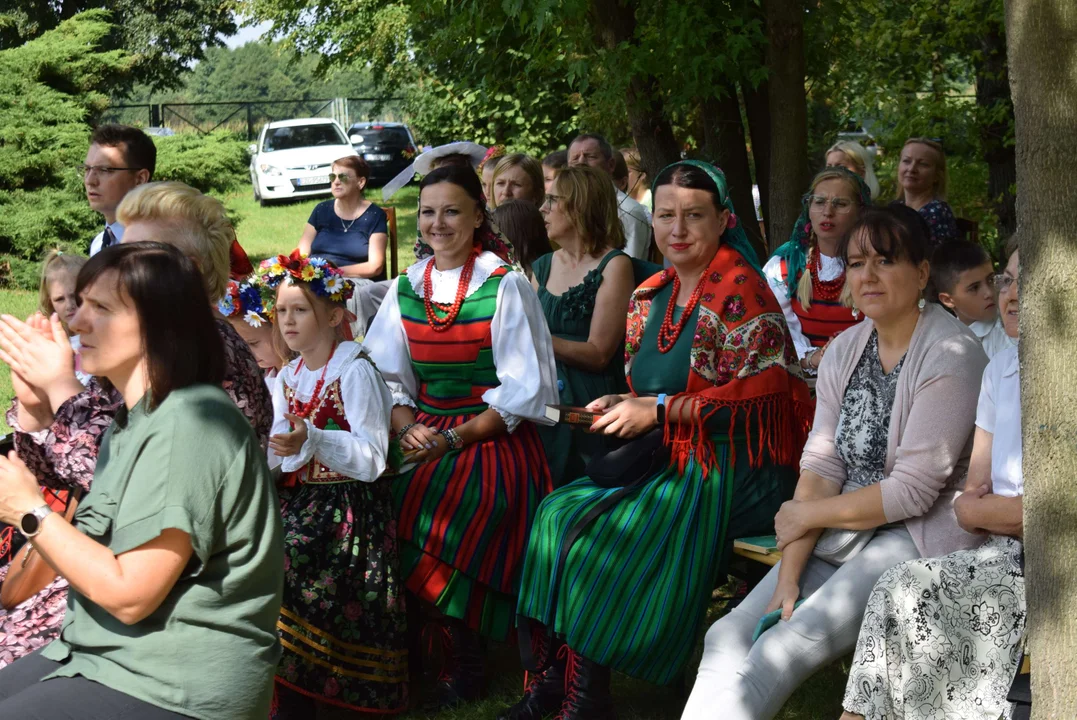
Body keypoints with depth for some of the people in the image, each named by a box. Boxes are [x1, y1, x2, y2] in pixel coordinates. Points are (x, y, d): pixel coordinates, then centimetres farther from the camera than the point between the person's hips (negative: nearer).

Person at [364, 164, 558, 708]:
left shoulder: (505, 286, -4)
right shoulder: (406, 288, 11)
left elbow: (525, 388, -7)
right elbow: (387, 376, 14)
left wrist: (455, 439, -14)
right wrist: (405, 427, -7)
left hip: (493, 440, -4)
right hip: (423, 438, 5)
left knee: (436, 528, -27)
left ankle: (463, 666, -7)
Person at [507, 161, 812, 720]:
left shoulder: (739, 288, -11)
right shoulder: (651, 296, 13)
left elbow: (762, 389, -18)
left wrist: (658, 411, -17)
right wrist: (618, 406, -2)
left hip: (736, 467, -8)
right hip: (671, 459, 8)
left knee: (602, 534, -22)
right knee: (559, 512, -11)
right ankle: (553, 675, -8)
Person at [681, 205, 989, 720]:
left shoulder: (950, 356, -12)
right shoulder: (846, 349, 10)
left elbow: (915, 490, -16)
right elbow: (820, 465, 2)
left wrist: (807, 514, -5)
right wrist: (788, 577, -8)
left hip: (921, 539, -7)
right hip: (844, 533, 7)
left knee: (781, 651, -25)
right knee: (728, 638, -11)